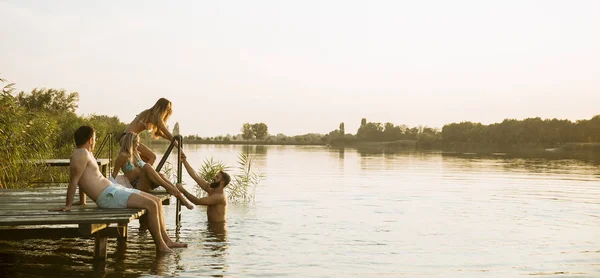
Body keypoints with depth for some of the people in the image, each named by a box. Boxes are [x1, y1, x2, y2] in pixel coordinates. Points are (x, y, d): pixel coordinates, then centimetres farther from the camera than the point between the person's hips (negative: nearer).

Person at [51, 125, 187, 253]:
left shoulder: (86, 153, 21)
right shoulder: (82, 154, -11)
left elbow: (84, 179, 28)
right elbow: (73, 180, -16)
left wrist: (82, 202, 30)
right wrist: (68, 205, -17)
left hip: (114, 189, 11)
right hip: (108, 196, -11)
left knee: (157, 201, 8)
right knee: (151, 205, -19)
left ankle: (166, 240, 9)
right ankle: (160, 246, -12)